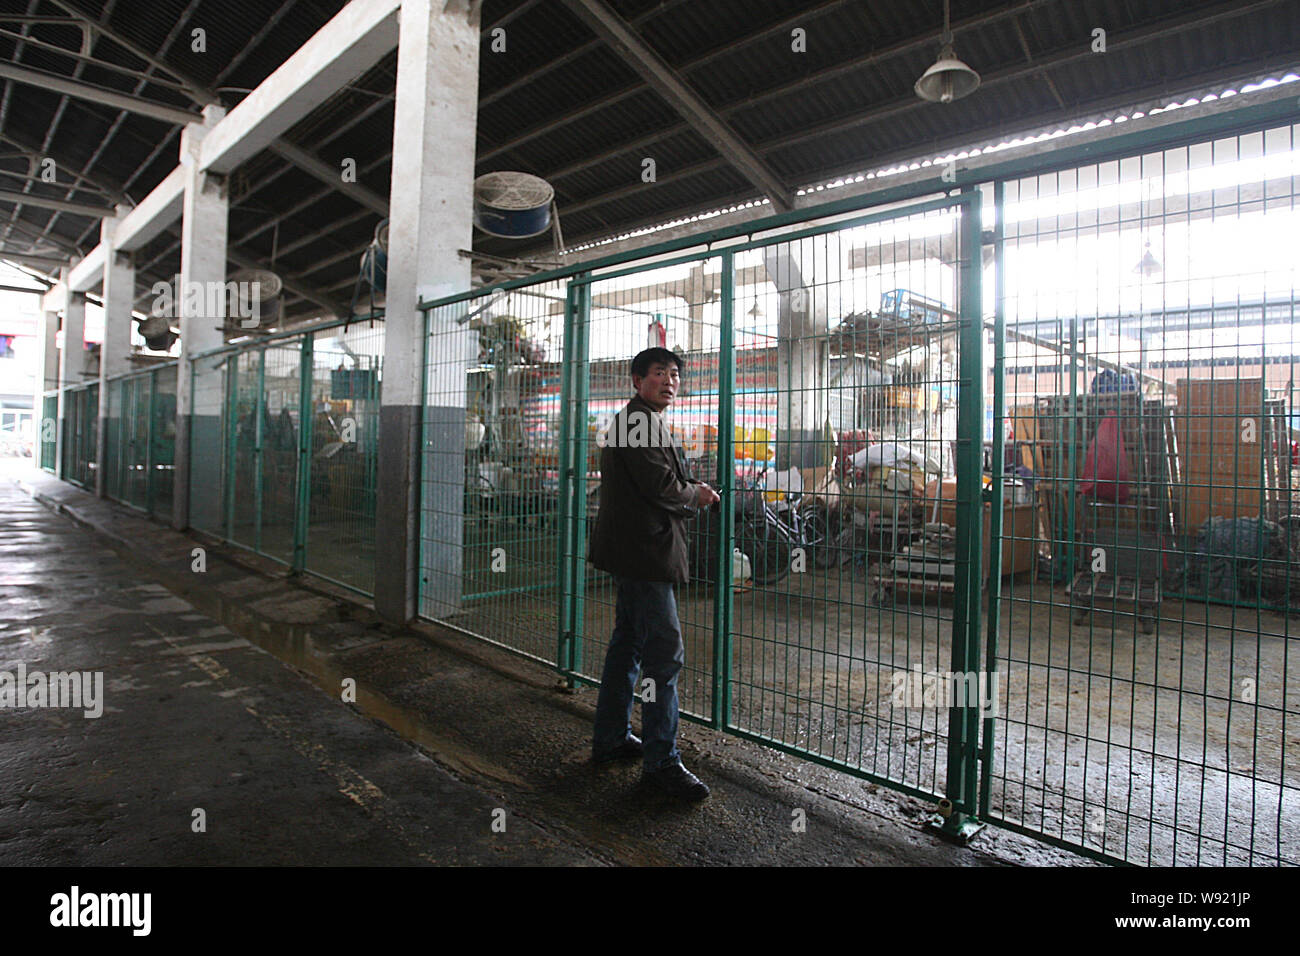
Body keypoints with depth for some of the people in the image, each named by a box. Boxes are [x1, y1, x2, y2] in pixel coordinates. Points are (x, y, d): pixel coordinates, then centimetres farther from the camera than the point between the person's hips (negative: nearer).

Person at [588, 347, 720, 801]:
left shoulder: (630, 420, 22)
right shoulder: (641, 420, -13)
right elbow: (660, 486, -21)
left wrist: (691, 489, 9)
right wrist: (695, 495, -2)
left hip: (633, 553, 12)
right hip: (644, 554, -12)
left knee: (628, 643, 17)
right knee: (664, 652, -8)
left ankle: (611, 739, 28)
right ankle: (661, 761, 0)